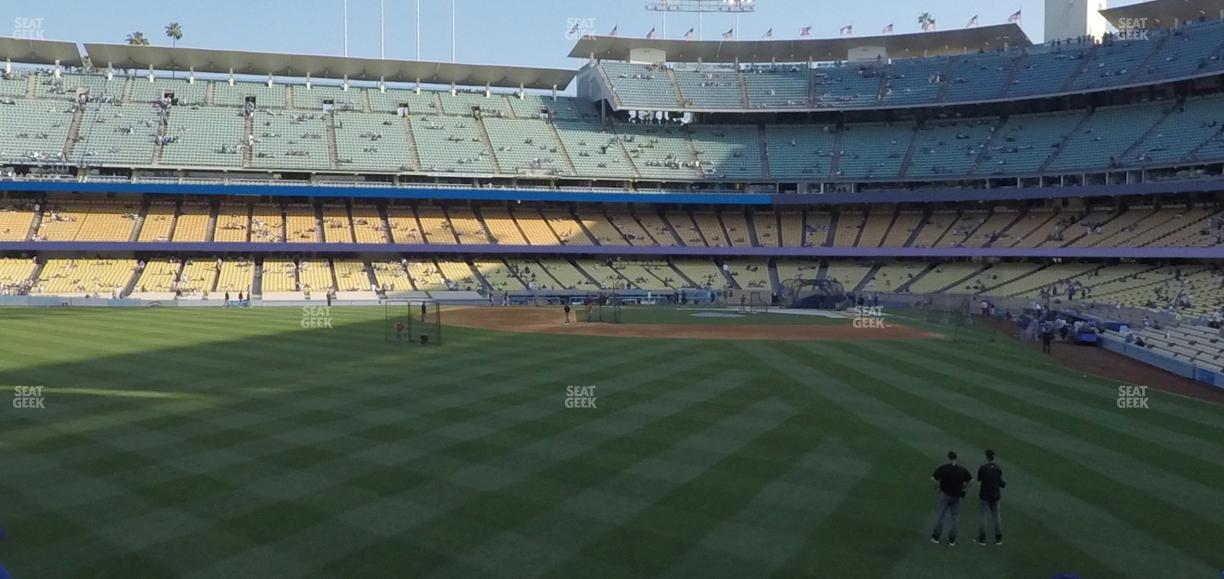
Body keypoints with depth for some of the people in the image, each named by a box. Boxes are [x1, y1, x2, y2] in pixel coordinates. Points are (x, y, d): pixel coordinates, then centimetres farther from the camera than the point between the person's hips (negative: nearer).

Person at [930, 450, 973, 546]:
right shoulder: (962, 469, -5)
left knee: (940, 516, 11)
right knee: (955, 517, 10)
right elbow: (971, 480, -6)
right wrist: (962, 487, 5)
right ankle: (952, 540, 11)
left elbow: (933, 478, -18)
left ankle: (936, 537, 16)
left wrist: (937, 486, -2)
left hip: (945, 494, -1)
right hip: (956, 496, 1)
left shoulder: (943, 468, -12)